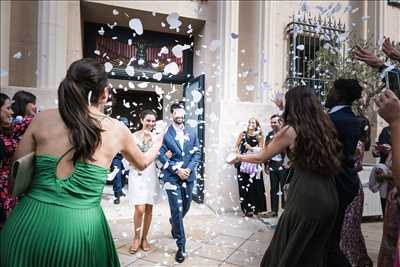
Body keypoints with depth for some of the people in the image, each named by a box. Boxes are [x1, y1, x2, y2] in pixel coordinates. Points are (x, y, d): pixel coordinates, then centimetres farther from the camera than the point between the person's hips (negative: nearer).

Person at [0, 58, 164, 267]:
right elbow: (142, 163, 18)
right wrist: (158, 144, 37)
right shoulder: (117, 130, -2)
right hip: (80, 229, -1)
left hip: (28, 223, 2)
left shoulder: (43, 119, -1)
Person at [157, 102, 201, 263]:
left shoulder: (192, 133, 9)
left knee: (185, 207, 18)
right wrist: (177, 170, -15)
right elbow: (161, 154, -8)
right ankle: (181, 246, 9)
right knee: (177, 210, -4)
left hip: (188, 175, 4)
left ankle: (174, 223, 51)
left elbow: (197, 153, 5)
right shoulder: (165, 133, -2)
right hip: (172, 176, -4)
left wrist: (189, 169, -10)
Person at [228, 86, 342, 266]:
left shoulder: (291, 130, -7)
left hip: (306, 197, -7)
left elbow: (260, 157, 3)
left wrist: (239, 157, 18)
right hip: (328, 197, 7)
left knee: (289, 252, 10)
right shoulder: (325, 127, 8)